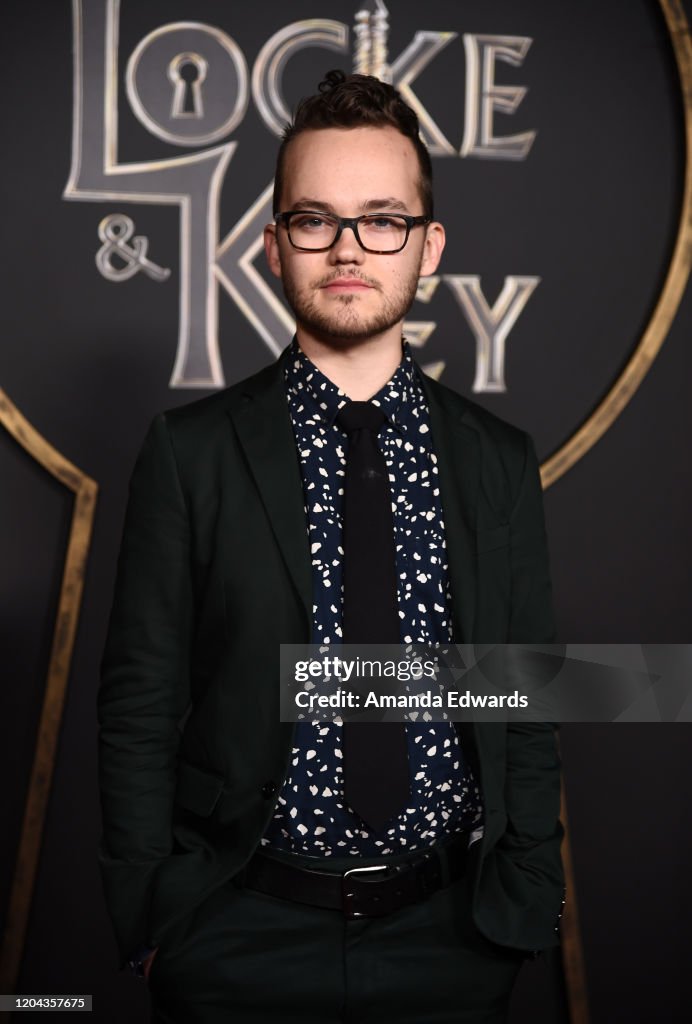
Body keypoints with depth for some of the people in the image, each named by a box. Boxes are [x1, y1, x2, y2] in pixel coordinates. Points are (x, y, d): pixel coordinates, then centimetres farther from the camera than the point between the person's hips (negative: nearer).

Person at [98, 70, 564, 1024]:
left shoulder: (499, 462, 1)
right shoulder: (191, 453, -6)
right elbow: (139, 704, -5)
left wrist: (528, 908, 1)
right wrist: (149, 922, -7)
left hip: (450, 939, 2)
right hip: (240, 941, -2)